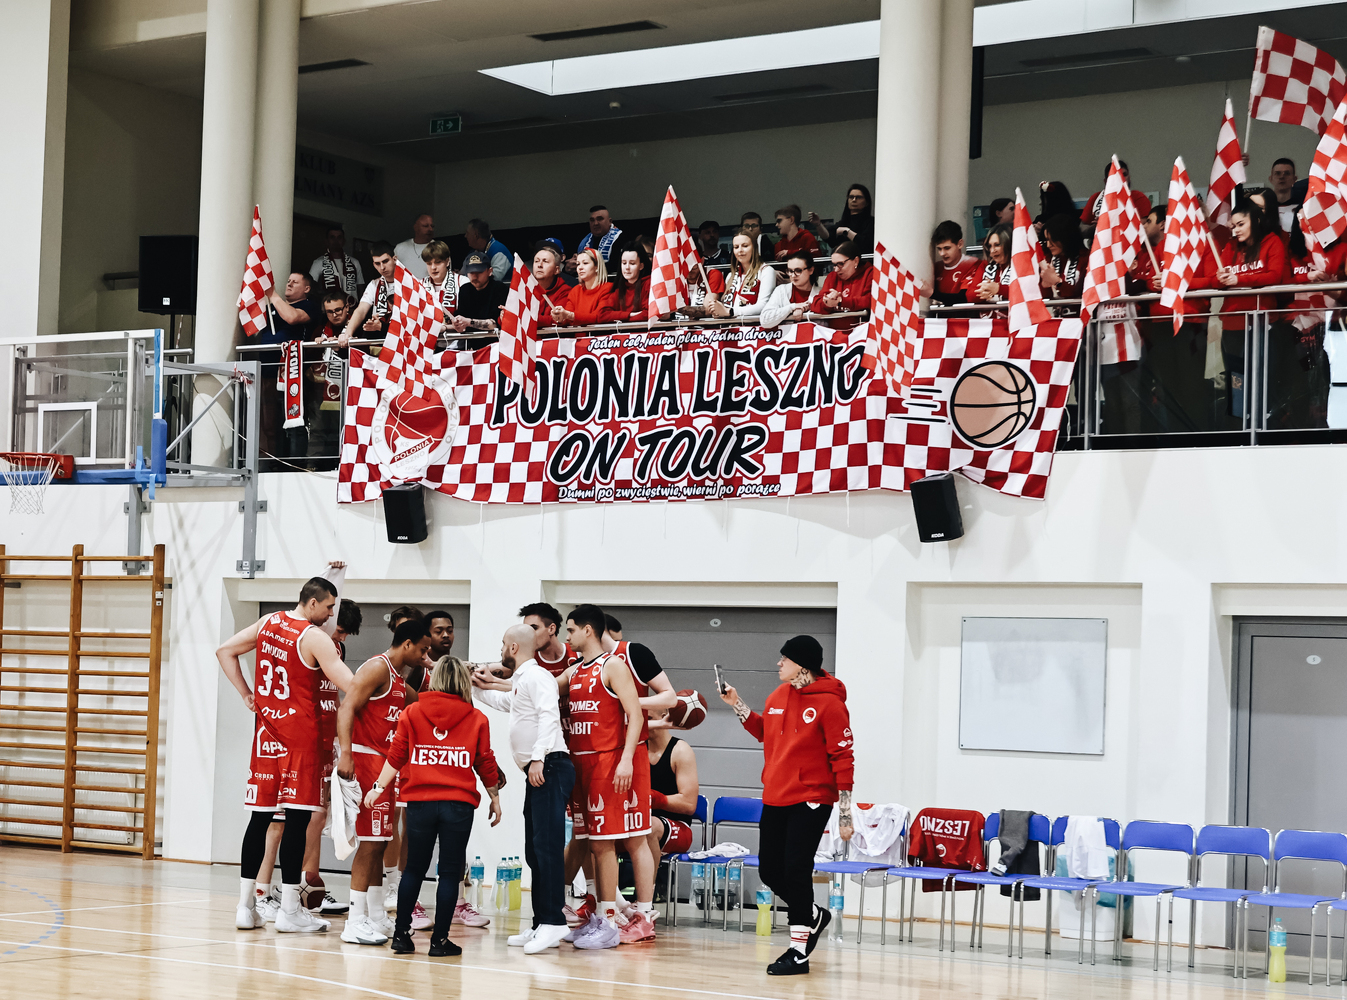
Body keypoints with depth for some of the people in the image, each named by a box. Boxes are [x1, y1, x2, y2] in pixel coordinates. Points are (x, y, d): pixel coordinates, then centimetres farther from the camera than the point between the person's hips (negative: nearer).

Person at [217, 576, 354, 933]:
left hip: (267, 729, 7)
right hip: (300, 735, -7)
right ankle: (289, 910, -1)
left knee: (260, 816, 10)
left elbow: (225, 652, 16)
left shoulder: (267, 622, 8)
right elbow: (350, 685, -19)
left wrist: (246, 694, 15)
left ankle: (246, 906, 11)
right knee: (297, 819, -3)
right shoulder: (315, 637, -13)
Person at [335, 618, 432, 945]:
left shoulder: (399, 678, 19)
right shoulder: (378, 668, -11)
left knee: (379, 842, 14)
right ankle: (355, 923, -11)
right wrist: (345, 753, -31)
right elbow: (347, 707, -21)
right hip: (365, 758, -11)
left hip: (383, 763, 11)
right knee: (371, 842, -12)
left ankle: (376, 918, 20)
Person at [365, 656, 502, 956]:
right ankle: (440, 940, 4)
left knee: (414, 869, 13)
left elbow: (395, 755, 2)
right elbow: (486, 765, 8)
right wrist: (495, 798, 19)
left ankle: (401, 934, 14)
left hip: (420, 801, 2)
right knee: (449, 872, 4)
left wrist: (378, 787, 9)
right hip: (459, 804, -2)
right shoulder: (477, 720, 3)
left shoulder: (412, 712, 5)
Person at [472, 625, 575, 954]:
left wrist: (538, 757, -34)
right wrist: (480, 690, 43)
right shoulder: (522, 681, 24)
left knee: (547, 846, -17)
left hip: (550, 769, -11)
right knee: (534, 852, 10)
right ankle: (541, 926, 13)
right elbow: (509, 702, 48)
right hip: (537, 775, 11)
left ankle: (553, 921, -22)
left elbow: (549, 714, -24)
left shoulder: (536, 676, -8)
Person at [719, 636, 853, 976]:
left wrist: (845, 813, -14)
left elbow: (843, 757, -12)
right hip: (775, 797, 7)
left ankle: (799, 951, 1)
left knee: (795, 870, -8)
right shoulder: (778, 696, 9)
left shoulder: (829, 703, -12)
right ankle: (814, 916, 35)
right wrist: (737, 705, 16)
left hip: (811, 800, -7)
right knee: (770, 870, 10)